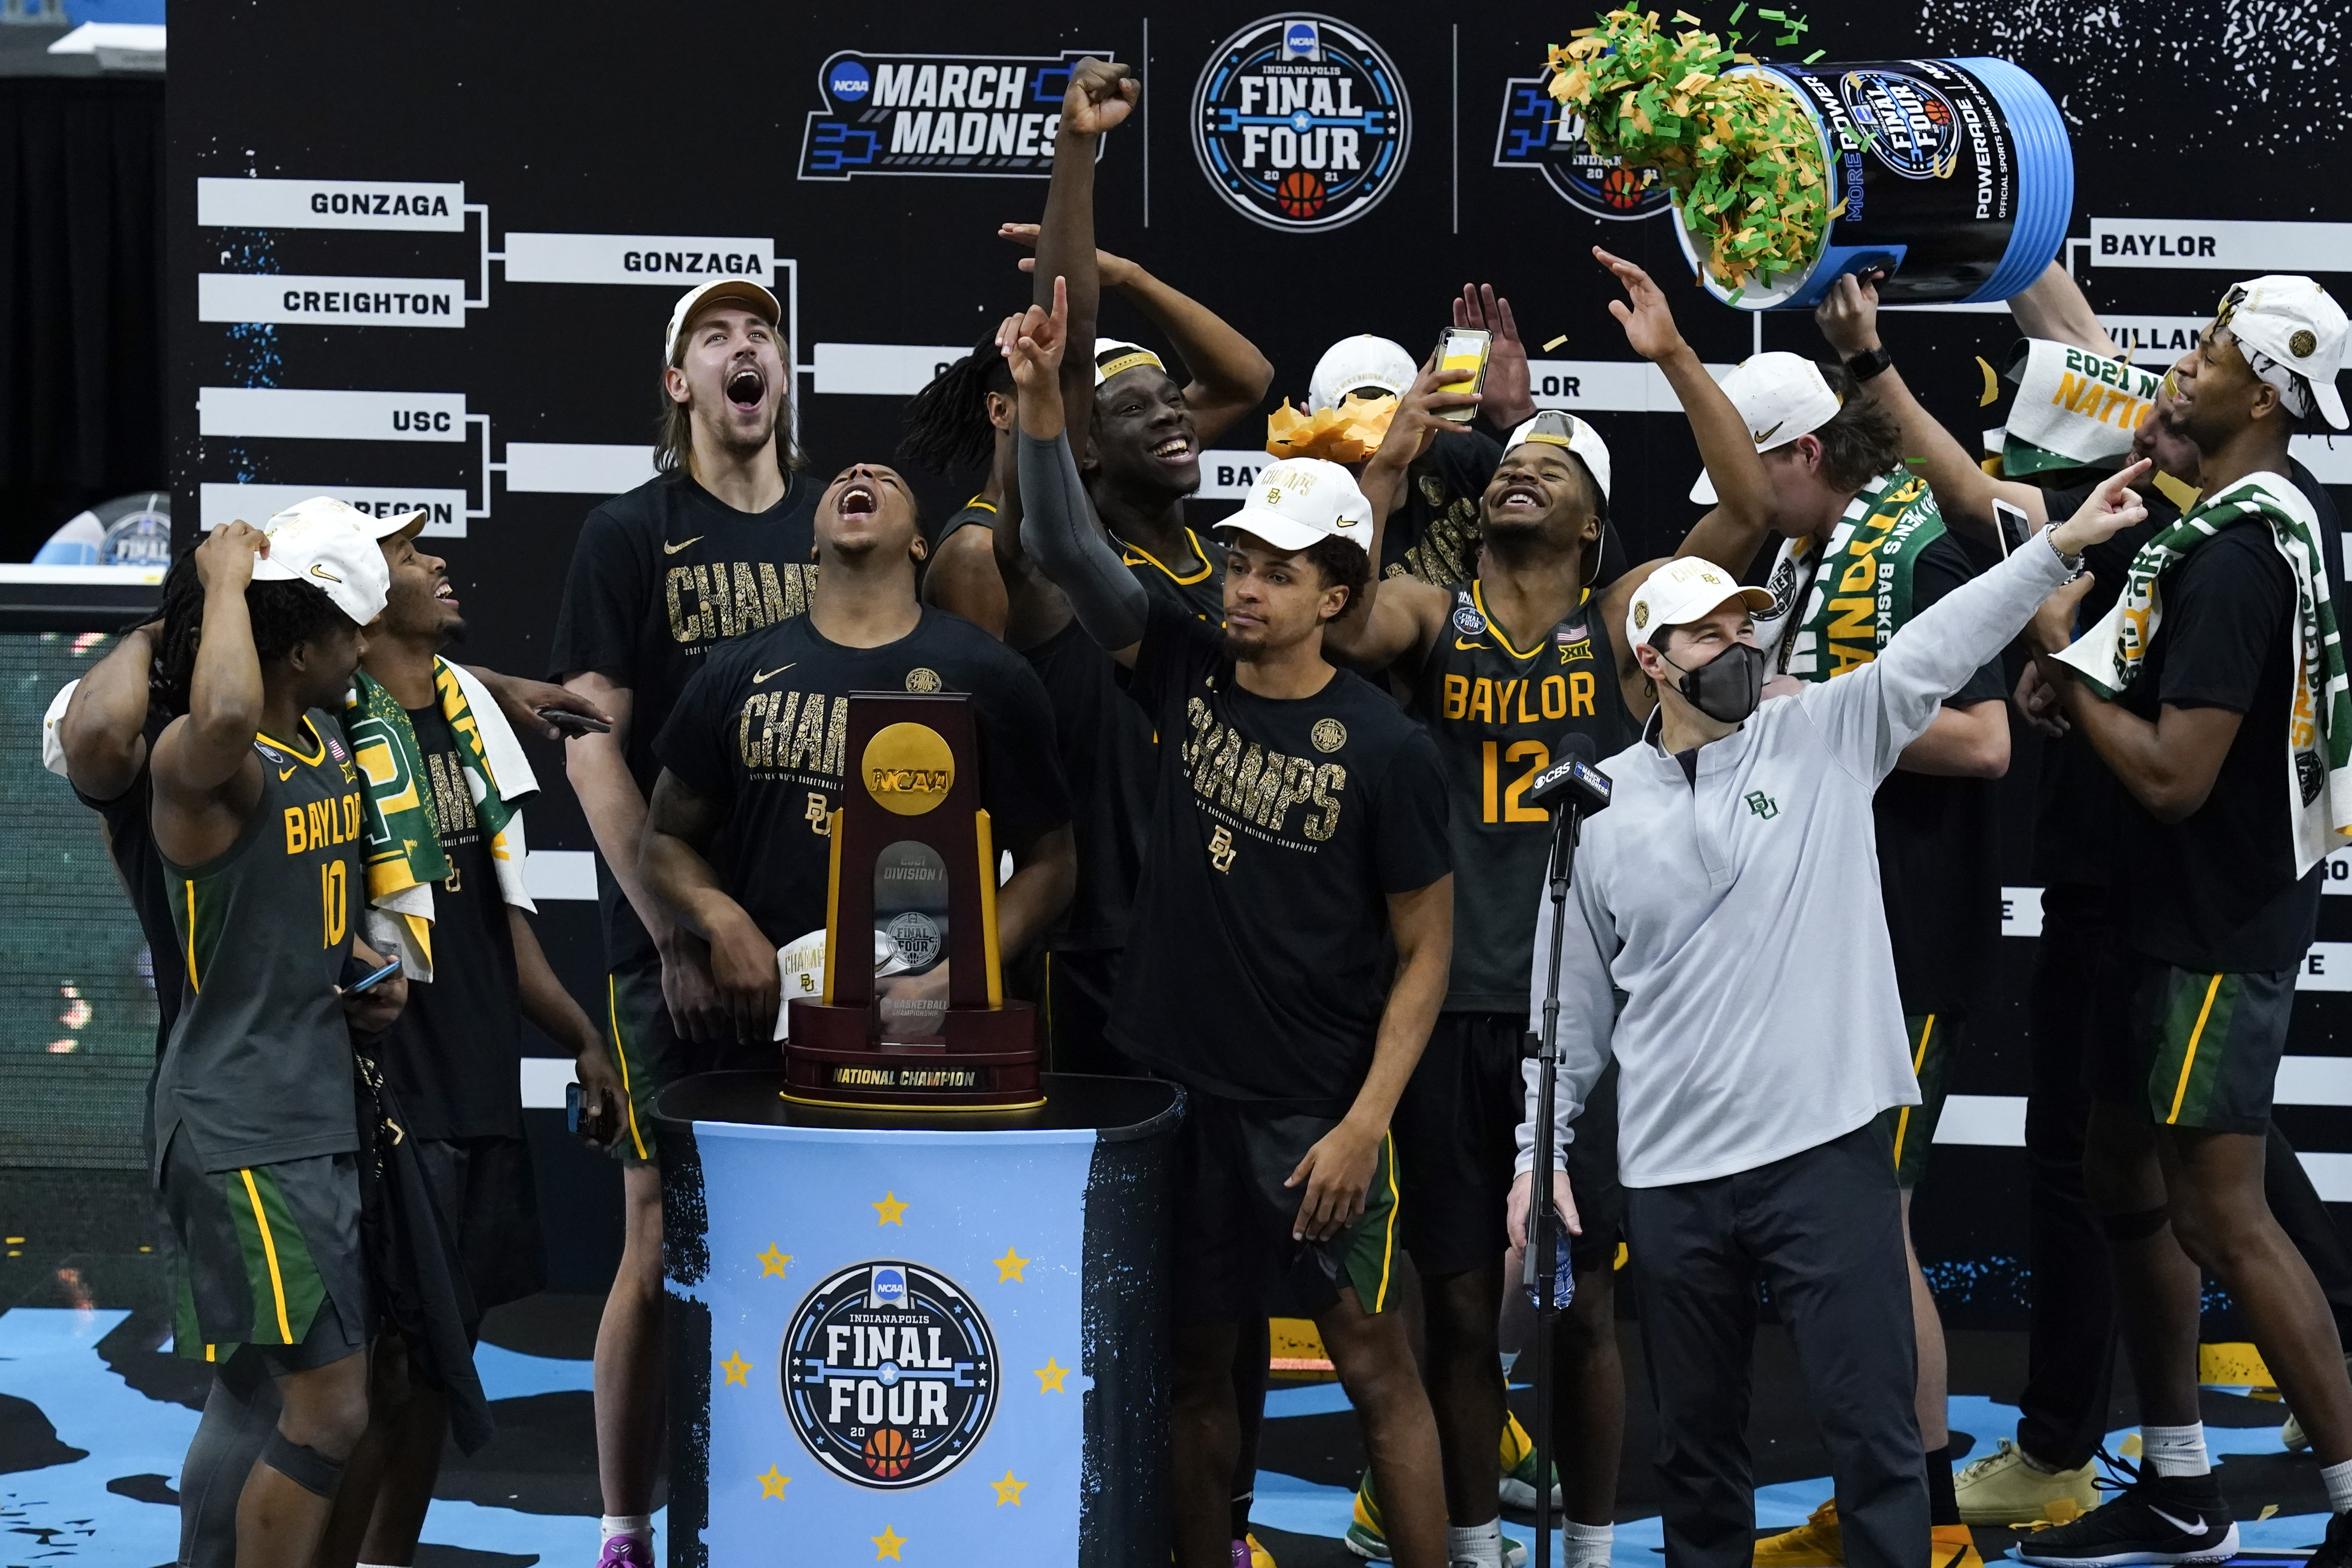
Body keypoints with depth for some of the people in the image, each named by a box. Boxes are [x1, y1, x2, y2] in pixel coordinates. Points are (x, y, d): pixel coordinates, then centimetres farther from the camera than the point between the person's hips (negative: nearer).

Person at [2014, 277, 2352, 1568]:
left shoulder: (2234, 552, -22)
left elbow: (2174, 776, -26)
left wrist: (2062, 658, -13)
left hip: (2220, 929, -10)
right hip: (2172, 913, 10)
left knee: (2219, 1216, -7)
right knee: (2125, 1180, 15)